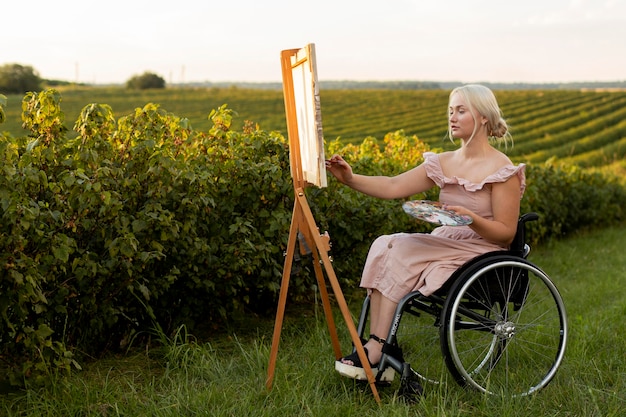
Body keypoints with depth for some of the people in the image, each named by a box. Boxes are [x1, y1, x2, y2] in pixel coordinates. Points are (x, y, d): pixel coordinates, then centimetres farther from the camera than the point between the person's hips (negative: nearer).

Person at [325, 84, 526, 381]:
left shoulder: (502, 170, -8)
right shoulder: (443, 163, 10)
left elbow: (506, 233, -9)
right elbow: (393, 187, 0)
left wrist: (470, 218, -26)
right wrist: (350, 179, -15)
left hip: (480, 254, -6)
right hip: (444, 245, 6)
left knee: (396, 249, -24)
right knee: (383, 248, -21)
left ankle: (375, 350, -19)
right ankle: (376, 350, -23)